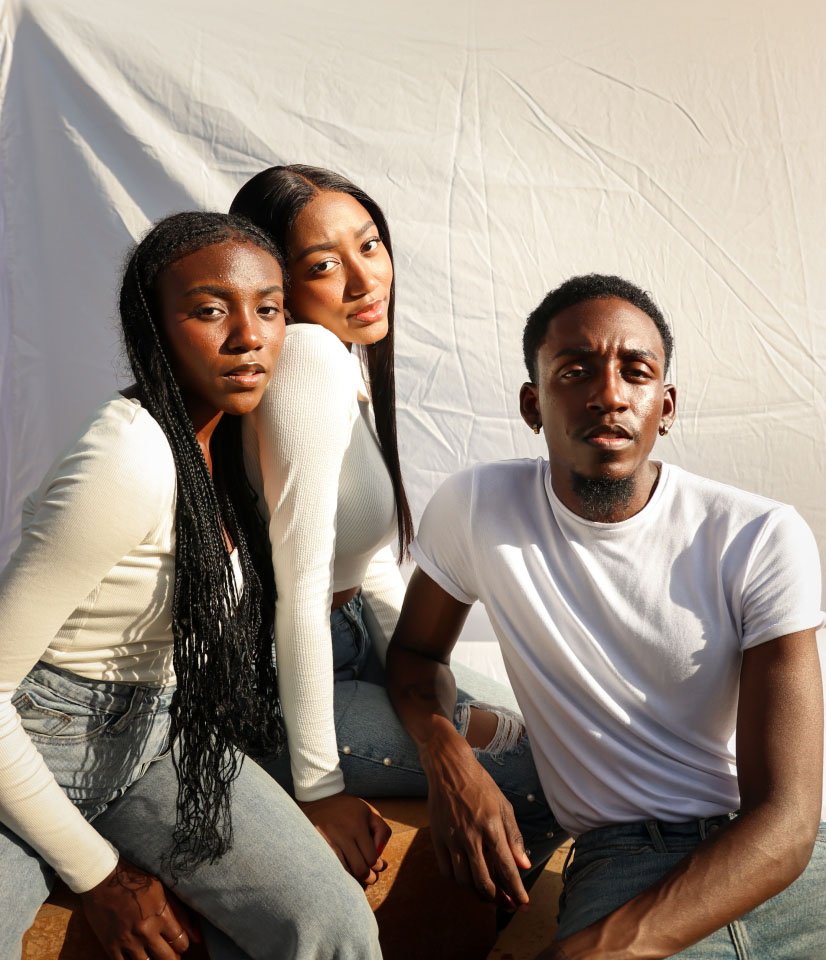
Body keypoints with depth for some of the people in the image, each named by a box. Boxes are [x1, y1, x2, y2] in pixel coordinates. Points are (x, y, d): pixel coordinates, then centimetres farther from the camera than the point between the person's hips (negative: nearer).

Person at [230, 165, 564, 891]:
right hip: (261, 687, -9)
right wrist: (319, 788, -22)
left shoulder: (352, 361, 5)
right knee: (544, 774, -9)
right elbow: (301, 584, -27)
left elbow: (375, 567, 10)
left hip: (344, 641, 10)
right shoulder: (311, 354, -25)